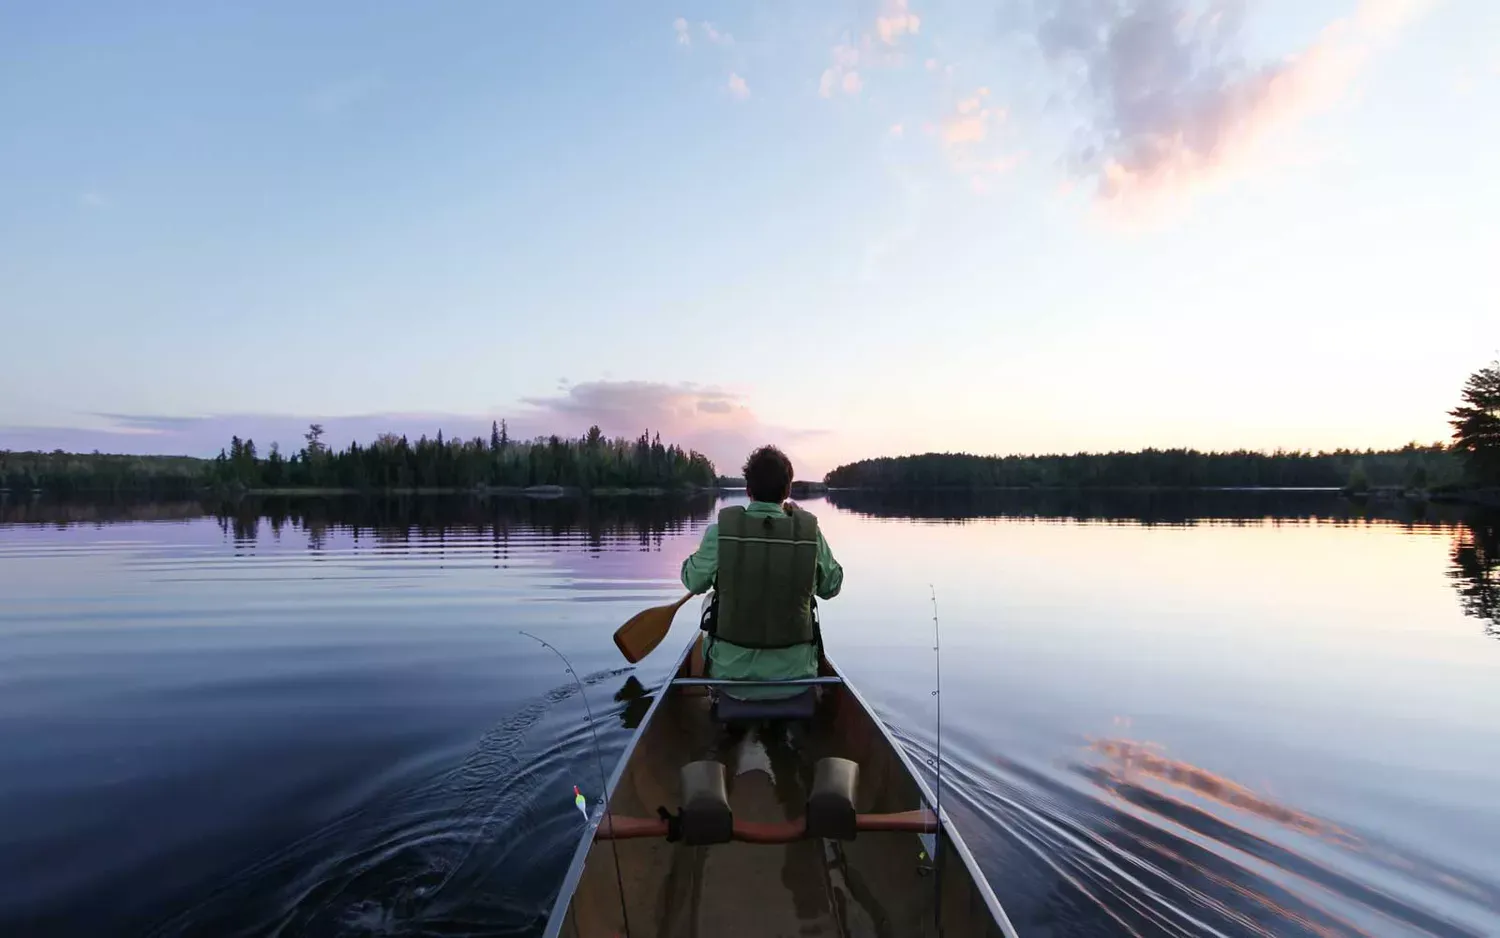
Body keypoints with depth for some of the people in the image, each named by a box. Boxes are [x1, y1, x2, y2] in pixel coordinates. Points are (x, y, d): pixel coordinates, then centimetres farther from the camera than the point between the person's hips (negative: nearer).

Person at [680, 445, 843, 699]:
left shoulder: (721, 531, -15)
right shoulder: (809, 531, -12)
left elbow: (694, 582, 1)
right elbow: (831, 587, 3)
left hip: (730, 669, 0)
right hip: (794, 670, 1)